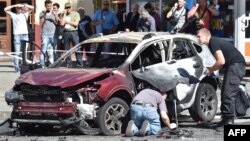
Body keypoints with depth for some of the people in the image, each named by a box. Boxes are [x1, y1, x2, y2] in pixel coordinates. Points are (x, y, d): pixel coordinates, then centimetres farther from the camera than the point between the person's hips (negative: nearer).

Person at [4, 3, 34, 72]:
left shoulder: (25, 14, 17)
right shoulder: (13, 15, 12)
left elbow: (32, 8, 12)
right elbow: (5, 9, 4)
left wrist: (23, 5, 3)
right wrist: (14, 6, 1)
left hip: (25, 34, 2)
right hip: (17, 34, -2)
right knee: (17, 52, -5)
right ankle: (16, 67, -7)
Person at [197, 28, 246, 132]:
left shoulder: (214, 43, -12)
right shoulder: (214, 42, 18)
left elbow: (221, 61, -20)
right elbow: (221, 62, 22)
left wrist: (210, 70, -6)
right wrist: (211, 70, 8)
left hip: (236, 66, -11)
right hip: (232, 67, 11)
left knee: (228, 94, -15)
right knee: (225, 93, 14)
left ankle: (228, 121, -17)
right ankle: (225, 119, 19)